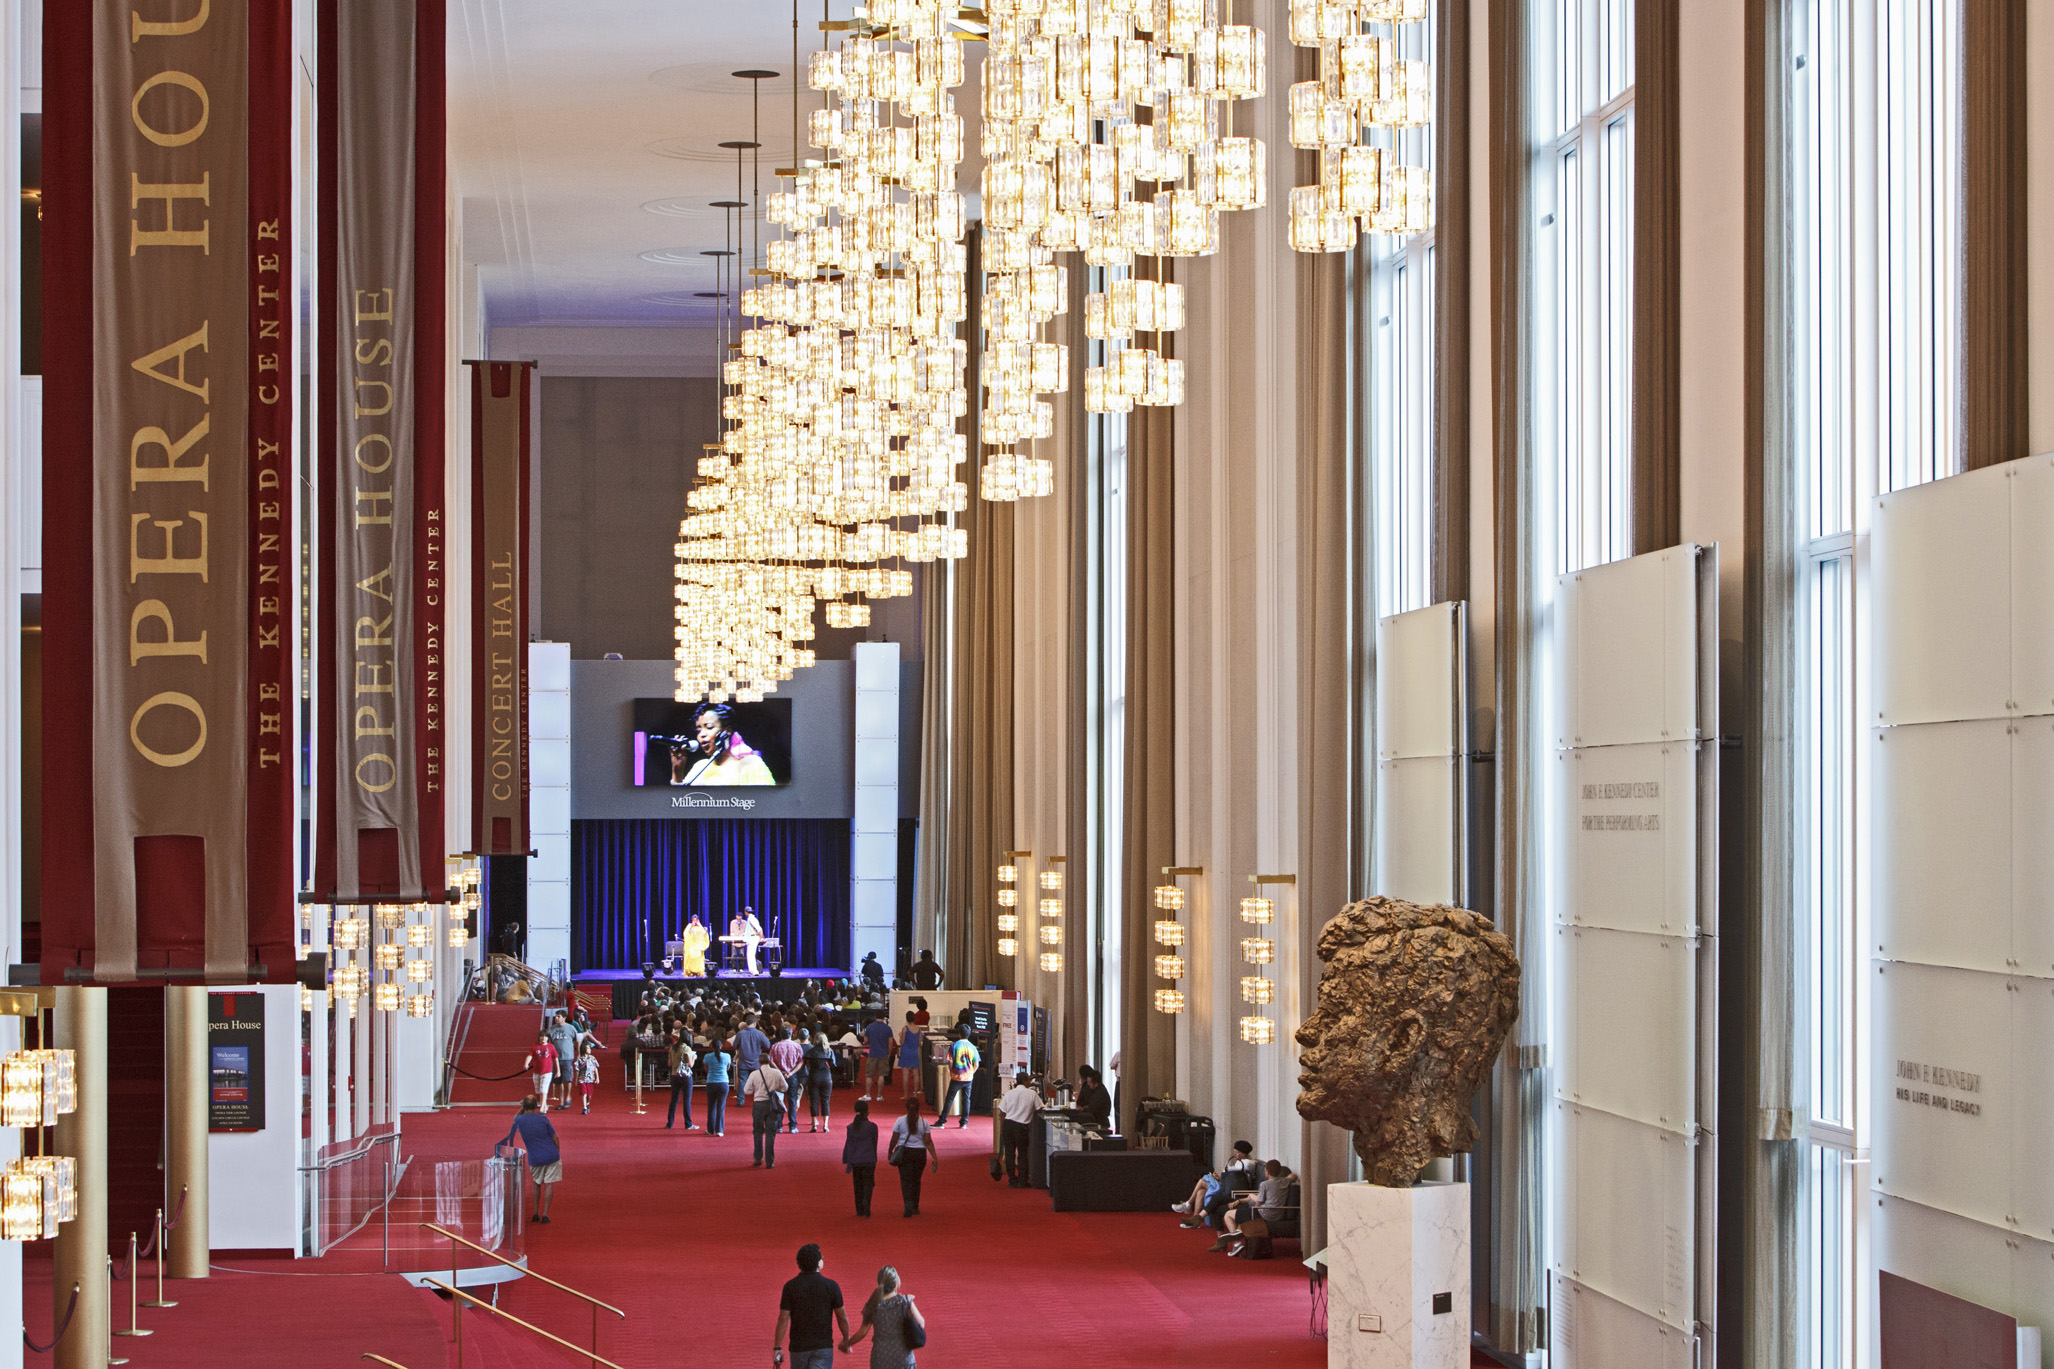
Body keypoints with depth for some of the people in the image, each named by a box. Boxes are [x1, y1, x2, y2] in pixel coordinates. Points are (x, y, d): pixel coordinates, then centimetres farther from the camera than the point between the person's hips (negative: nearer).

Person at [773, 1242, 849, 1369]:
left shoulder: (790, 1286, -5)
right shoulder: (831, 1286, -6)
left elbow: (783, 1319, -7)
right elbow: (842, 1317, 1)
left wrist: (777, 1347, -3)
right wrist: (846, 1340, 17)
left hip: (799, 1347, 1)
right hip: (823, 1348, -1)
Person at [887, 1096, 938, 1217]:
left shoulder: (900, 1121, -5)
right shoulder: (924, 1122, -1)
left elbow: (894, 1139, -1)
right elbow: (928, 1141, -5)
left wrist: (890, 1152, 16)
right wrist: (935, 1158, -4)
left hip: (904, 1153, -2)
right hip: (920, 1153, 2)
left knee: (906, 1181, -2)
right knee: (916, 1181, 16)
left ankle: (908, 1205, -21)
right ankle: (915, 1208, 24)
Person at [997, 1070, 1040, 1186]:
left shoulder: (1009, 1093, 5)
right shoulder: (1032, 1094, -1)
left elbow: (1002, 1114, 5)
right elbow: (1039, 1109, 9)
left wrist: (1001, 1129, 11)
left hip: (1008, 1124, 2)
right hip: (1021, 1126, -2)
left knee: (1010, 1154, 10)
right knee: (1022, 1155, 8)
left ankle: (1012, 1181, 13)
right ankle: (1022, 1182, 9)